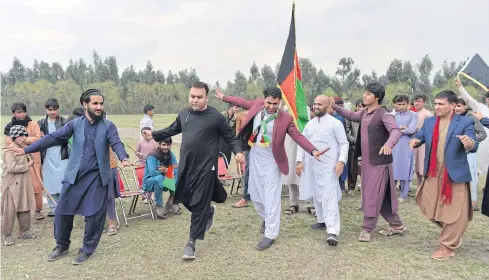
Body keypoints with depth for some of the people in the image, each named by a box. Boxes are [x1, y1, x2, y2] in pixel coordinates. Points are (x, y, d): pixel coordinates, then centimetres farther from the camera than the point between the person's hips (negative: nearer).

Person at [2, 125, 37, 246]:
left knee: (25, 209, 13)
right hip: (12, 185, -8)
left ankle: (24, 231, 24)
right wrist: (27, 165, -18)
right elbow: (11, 168, -25)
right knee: (10, 211, 0)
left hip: (23, 184, 8)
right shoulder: (9, 151, -15)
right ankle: (7, 235, 11)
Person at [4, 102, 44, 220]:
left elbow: (37, 139, -9)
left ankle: (38, 210, 4)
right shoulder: (9, 127, 8)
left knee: (36, 184, -4)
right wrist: (29, 140, -11)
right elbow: (8, 143, -2)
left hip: (33, 159, -2)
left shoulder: (33, 124, 2)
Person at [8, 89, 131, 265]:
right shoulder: (75, 124, 2)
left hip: (97, 177, -2)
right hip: (74, 176, 2)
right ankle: (62, 245, 33)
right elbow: (53, 138, 1)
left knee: (94, 214, 2)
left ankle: (87, 250, 22)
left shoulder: (108, 126, -3)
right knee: (62, 211, 10)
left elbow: (116, 143, -17)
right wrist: (27, 150, -5)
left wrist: (124, 158, -38)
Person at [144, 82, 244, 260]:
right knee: (185, 199, 15)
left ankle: (191, 242, 11)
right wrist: (154, 135, 15)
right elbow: (172, 130, 23)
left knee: (199, 204, -1)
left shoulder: (215, 117, -8)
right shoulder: (183, 114, 6)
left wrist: (238, 152, -18)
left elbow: (230, 137, -2)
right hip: (185, 165, 5)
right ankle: (209, 211, 44)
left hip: (206, 167, -5)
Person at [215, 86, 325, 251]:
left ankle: (270, 235, 9)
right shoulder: (257, 104, -4)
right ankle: (266, 219, 43)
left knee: (271, 198, -2)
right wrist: (224, 97, 23)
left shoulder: (286, 118, -15)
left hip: (271, 162, -5)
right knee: (255, 194, 17)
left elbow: (298, 136, -16)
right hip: (255, 158, 5)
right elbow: (245, 103, 15)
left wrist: (313, 150, -30)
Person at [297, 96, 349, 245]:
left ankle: (332, 231, -15)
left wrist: (341, 161, -17)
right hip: (311, 165, 7)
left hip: (328, 166, -6)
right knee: (316, 195, 15)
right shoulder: (310, 124, 12)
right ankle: (322, 221, 31)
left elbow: (344, 143, -6)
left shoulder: (335, 123, -5)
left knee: (329, 197, -12)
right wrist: (300, 161, 6)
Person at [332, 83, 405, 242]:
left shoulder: (384, 114, -15)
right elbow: (351, 116, 28)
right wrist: (335, 107, 16)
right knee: (382, 195, 15)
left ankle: (367, 229, 10)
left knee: (373, 195, -1)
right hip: (367, 161, 8)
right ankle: (396, 225, 29)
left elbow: (396, 131, -28)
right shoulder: (364, 113, 10)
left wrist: (389, 144, -49)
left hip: (379, 161, -8)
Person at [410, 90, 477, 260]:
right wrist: (415, 140, -18)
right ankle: (452, 233, 40)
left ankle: (448, 245, 20)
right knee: (429, 208, 15)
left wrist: (470, 143, -39)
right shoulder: (429, 122, 6)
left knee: (454, 212, 3)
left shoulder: (465, 122, -7)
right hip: (433, 174, 5)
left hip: (455, 173, -5)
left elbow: (474, 146, -15)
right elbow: (420, 136, 7)